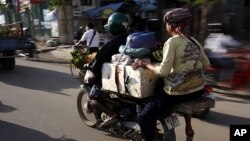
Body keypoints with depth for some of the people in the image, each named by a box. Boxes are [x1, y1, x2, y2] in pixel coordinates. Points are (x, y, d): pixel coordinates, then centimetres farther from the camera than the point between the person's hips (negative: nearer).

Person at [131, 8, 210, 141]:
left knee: (144, 117, 4)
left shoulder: (172, 42, -12)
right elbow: (206, 64, 15)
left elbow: (163, 71, -19)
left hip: (178, 92, -7)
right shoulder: (194, 41, 8)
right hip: (198, 89, 8)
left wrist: (145, 64, -6)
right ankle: (188, 125, 43)